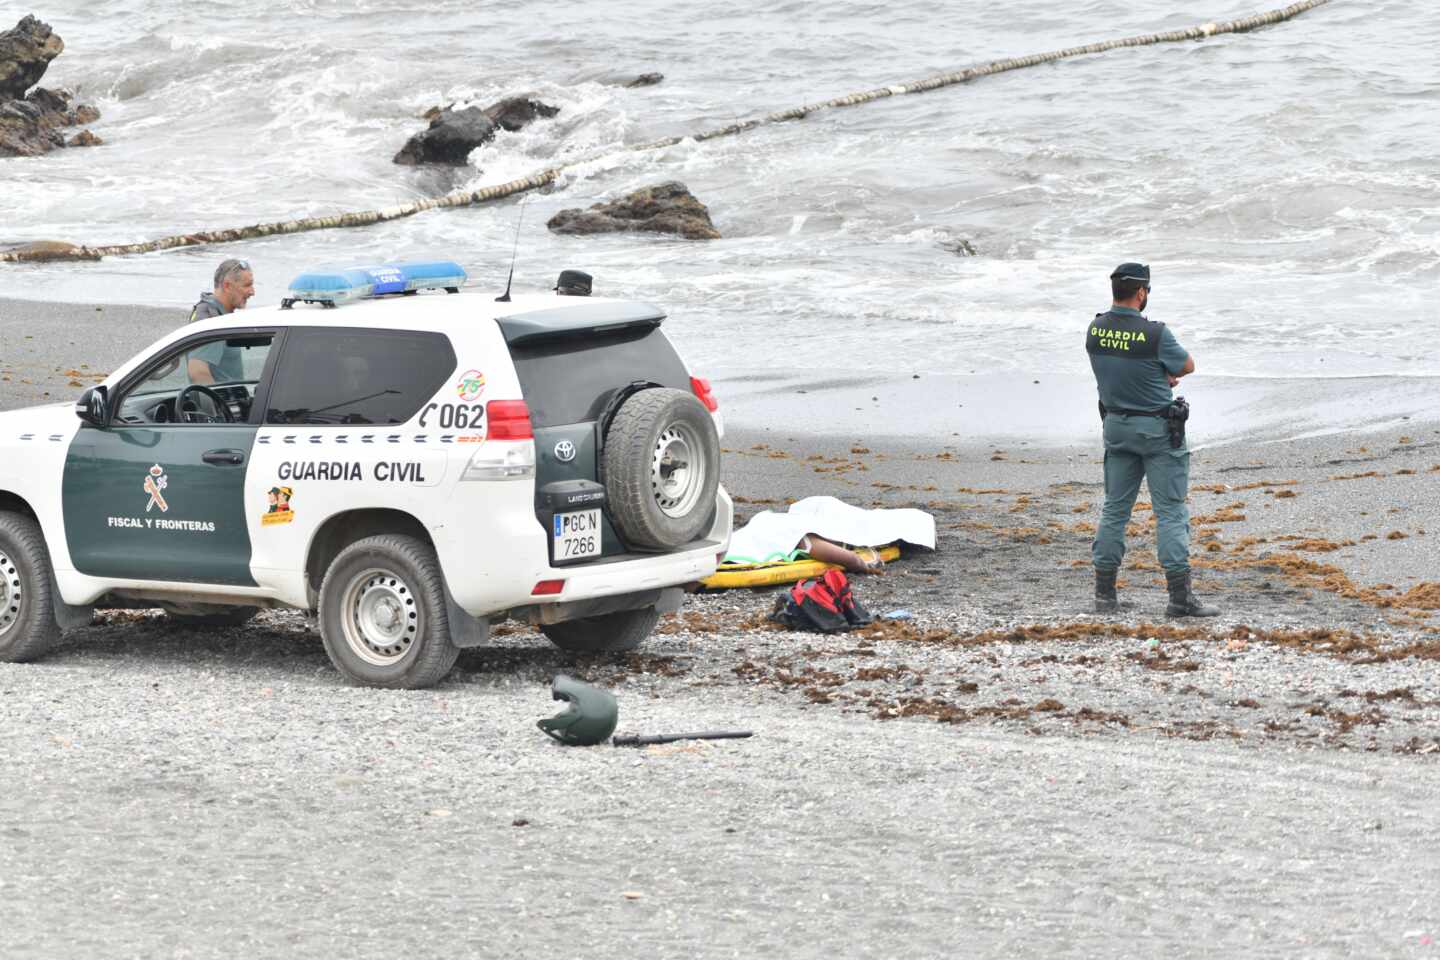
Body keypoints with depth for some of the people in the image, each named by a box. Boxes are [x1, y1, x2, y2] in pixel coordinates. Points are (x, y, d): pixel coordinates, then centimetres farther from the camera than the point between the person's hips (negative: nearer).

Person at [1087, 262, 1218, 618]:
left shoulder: (1096, 329, -3)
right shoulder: (1155, 334, -21)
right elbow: (1187, 366, -5)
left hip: (1116, 425, 6)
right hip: (1157, 428, -5)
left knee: (1115, 508, 13)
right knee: (1170, 511, -2)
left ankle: (1105, 593, 14)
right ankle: (1180, 597, -5)